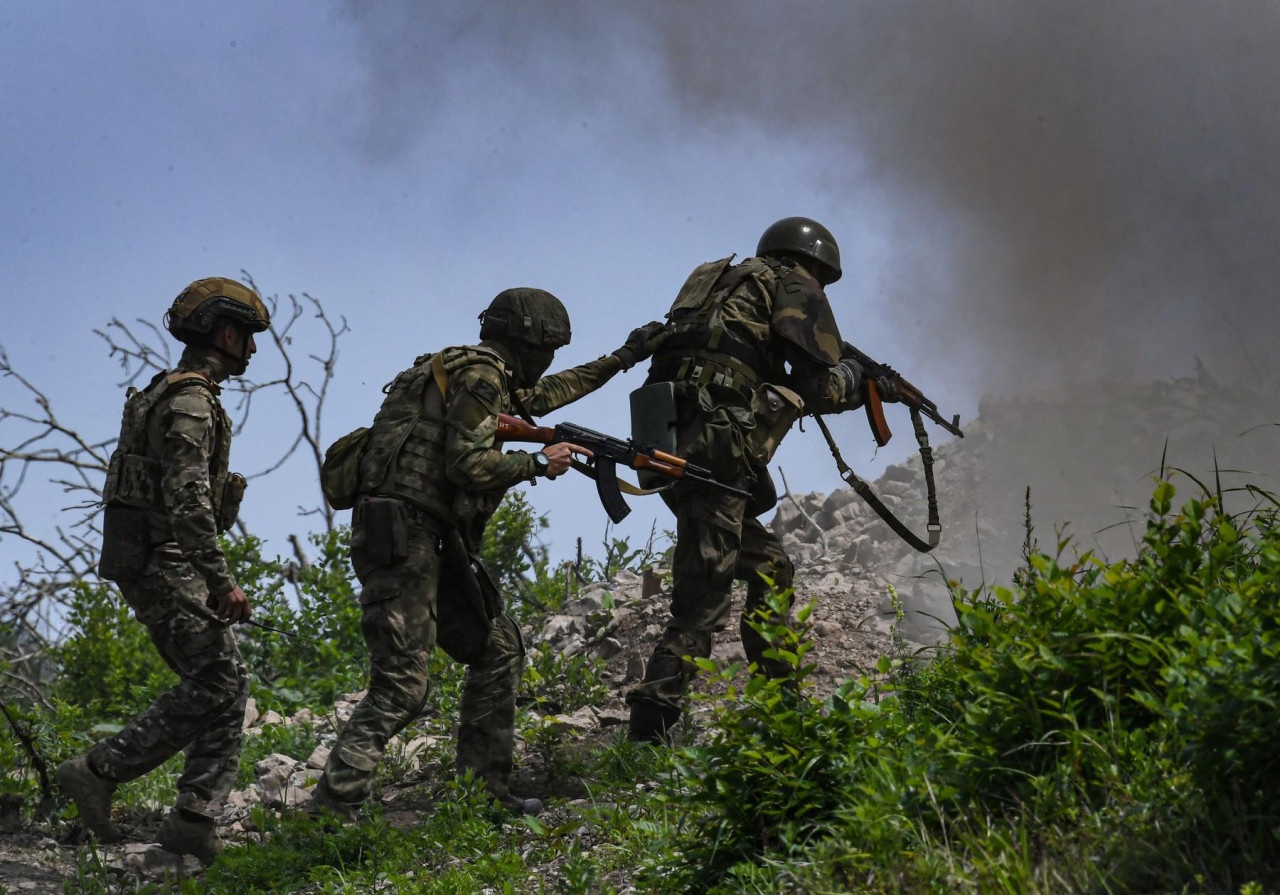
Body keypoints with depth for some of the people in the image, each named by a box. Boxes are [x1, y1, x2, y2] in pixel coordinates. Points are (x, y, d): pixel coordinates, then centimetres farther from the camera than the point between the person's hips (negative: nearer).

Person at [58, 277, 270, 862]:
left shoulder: (177, 395, 22)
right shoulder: (190, 400, -12)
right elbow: (188, 500, -23)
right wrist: (222, 580, -24)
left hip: (158, 565, 10)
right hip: (165, 565, -10)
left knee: (224, 685, 5)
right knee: (215, 686, -12)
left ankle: (195, 819, 0)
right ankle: (100, 770, -7)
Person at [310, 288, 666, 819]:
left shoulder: (489, 376, 21)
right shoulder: (479, 374, -9)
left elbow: (541, 395, 39)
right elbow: (468, 464, -19)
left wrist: (623, 358, 45)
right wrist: (537, 464, -4)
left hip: (428, 541, 10)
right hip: (400, 537, -10)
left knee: (498, 649, 15)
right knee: (400, 687, -15)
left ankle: (483, 792, 20)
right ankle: (327, 816, -18)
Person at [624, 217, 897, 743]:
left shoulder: (724, 284, 31)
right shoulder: (795, 286, 8)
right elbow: (816, 385, 0)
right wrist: (862, 381, 18)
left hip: (673, 444, 9)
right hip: (714, 448, -9)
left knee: (769, 568, 19)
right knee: (704, 598, -12)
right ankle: (648, 732, -19)